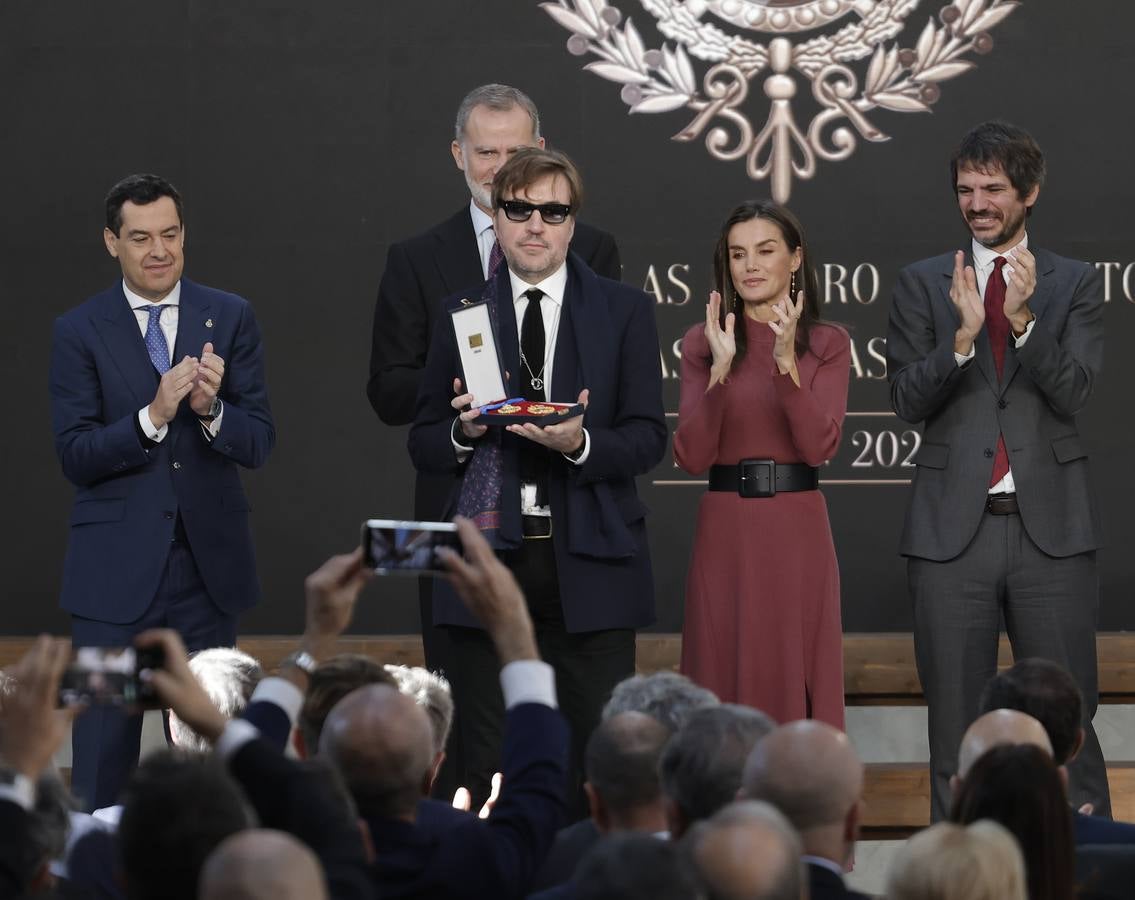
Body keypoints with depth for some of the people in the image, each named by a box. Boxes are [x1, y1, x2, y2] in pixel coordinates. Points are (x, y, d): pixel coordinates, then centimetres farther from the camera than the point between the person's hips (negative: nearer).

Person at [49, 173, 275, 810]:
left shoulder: (231, 319, 4)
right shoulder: (80, 332, 0)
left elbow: (259, 444, 0)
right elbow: (75, 456, -8)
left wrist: (211, 408, -20)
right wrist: (152, 417, -22)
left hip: (210, 564, 2)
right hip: (116, 571, -2)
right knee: (104, 753, -1)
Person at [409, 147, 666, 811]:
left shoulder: (625, 312, 6)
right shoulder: (461, 314, 10)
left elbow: (648, 438, 0)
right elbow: (422, 444, 11)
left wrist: (581, 445, -18)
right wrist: (463, 431, -10)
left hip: (588, 560, -1)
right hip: (490, 553, 1)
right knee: (489, 764, 4)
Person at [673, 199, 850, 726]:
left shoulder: (827, 345, 5)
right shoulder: (702, 344, 5)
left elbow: (819, 446, -9)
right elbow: (691, 457, -5)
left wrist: (786, 363, -19)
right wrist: (720, 370, -16)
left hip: (798, 532, 0)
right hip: (725, 530, 0)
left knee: (797, 684, 1)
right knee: (724, 688, 2)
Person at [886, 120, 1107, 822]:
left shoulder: (1075, 284, 7)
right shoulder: (924, 284, 9)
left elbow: (1073, 392, -6)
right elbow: (909, 400, 0)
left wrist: (1022, 318, -20)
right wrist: (963, 334, -16)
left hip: (1050, 525, -1)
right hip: (954, 526, 1)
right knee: (955, 719, 5)